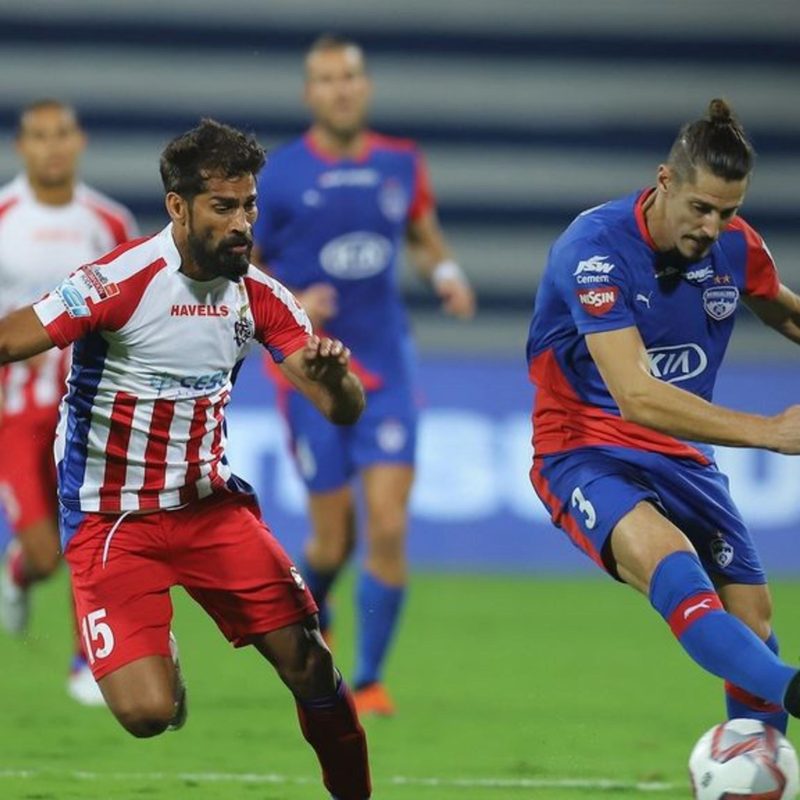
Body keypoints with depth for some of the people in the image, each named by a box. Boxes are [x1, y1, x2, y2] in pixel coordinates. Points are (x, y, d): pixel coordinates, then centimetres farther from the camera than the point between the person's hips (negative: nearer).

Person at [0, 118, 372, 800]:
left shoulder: (259, 295, -1)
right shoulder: (119, 282, -19)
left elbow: (344, 411, -1)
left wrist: (334, 373, -24)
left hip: (212, 504, 5)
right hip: (112, 520, -5)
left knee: (310, 664, -4)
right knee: (147, 712, -19)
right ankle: (161, 664, 15)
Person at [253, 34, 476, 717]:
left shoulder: (401, 165, 3)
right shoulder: (280, 177, -6)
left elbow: (425, 235, 22)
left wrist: (446, 273, 1)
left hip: (387, 371, 2)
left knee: (389, 527, -11)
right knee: (335, 539, 2)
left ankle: (370, 681, 0)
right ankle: (311, 616, 37)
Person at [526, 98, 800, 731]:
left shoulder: (735, 246, -2)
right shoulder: (595, 248, -22)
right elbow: (637, 398, -31)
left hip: (681, 455, 7)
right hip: (584, 452, -7)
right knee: (665, 556, -36)